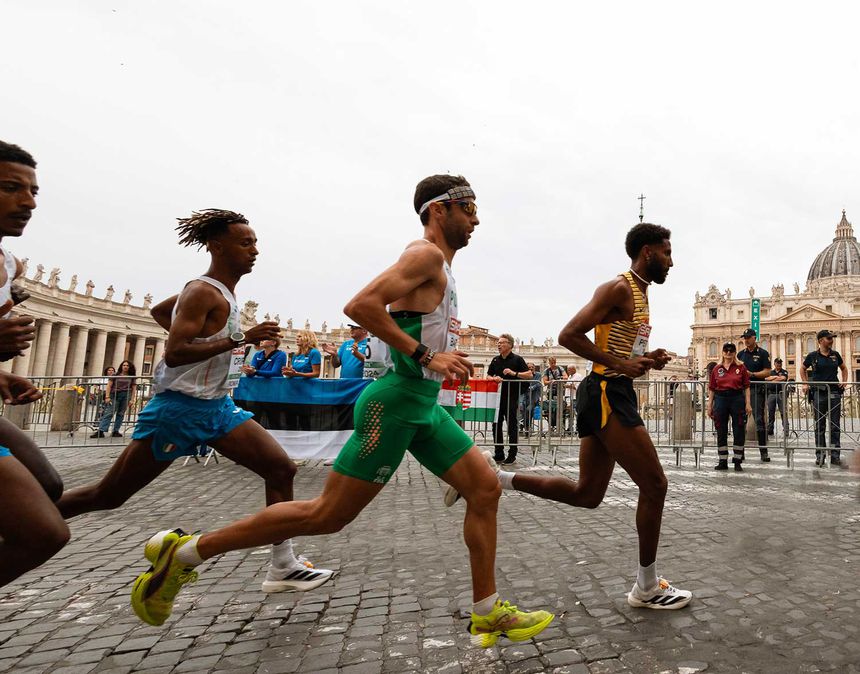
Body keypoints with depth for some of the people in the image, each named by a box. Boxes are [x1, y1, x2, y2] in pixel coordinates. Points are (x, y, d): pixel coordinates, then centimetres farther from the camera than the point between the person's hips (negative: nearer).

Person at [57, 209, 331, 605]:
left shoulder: (219, 291, 12)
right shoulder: (203, 292, -15)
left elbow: (158, 311, 25)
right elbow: (173, 354, -25)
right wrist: (240, 340, -27)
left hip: (218, 407, 9)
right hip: (179, 408, -8)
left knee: (281, 468, -3)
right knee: (107, 496, 5)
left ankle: (283, 568, 3)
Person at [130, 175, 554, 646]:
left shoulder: (438, 267, 19)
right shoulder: (426, 255, -11)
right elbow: (360, 305, -25)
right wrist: (425, 355, -22)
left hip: (423, 405, 10)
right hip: (397, 401, -10)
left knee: (486, 489, 7)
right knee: (328, 514, -3)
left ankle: (487, 614, 18)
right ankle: (186, 552, 11)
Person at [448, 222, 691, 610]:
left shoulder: (639, 295, 22)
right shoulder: (618, 288, -9)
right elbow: (569, 336, -17)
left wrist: (646, 360, 10)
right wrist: (620, 364, -19)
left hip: (612, 396, 10)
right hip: (607, 393, -10)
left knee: (586, 494, 11)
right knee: (654, 484, -2)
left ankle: (491, 478, 12)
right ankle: (647, 589, 13)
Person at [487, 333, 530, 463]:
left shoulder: (517, 359, 0)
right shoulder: (495, 360, 14)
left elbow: (529, 375, -6)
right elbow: (488, 376, 16)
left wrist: (514, 373, -18)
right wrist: (494, 378, -6)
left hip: (512, 397, -5)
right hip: (497, 397, 5)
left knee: (512, 426, 1)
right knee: (496, 425, 6)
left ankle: (512, 455, 9)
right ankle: (499, 455, 15)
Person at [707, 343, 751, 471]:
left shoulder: (741, 367, 2)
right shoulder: (716, 369, 6)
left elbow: (746, 387, 1)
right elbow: (712, 389, 8)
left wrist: (748, 403, -6)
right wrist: (709, 405, 6)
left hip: (737, 398, -2)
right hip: (720, 399, 2)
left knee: (739, 431, 2)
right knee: (721, 432, 6)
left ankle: (737, 462, 13)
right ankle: (723, 462, 16)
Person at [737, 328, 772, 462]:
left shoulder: (762, 353, 1)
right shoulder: (741, 354, 15)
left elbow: (767, 372, -6)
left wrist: (752, 374, -16)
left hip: (757, 389, -4)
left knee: (759, 420, -5)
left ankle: (764, 452, 1)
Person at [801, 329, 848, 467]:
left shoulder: (835, 355, 6)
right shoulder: (812, 356, -1)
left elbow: (844, 368, 22)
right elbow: (803, 369, 14)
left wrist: (844, 381, 8)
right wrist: (805, 384, 4)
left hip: (834, 392, 2)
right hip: (819, 392, -2)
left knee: (835, 425, 2)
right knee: (820, 426, 4)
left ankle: (835, 455, 8)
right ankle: (820, 455, 10)